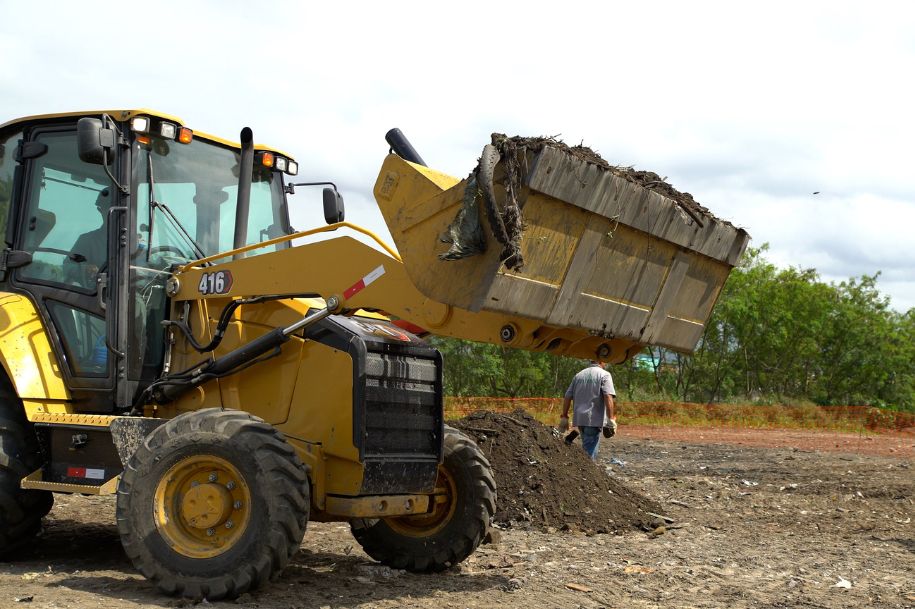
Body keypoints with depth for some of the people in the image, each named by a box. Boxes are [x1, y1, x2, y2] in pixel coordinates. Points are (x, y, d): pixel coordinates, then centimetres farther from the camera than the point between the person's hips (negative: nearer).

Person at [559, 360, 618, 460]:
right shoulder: (604, 375, -4)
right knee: (589, 452, -4)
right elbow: (608, 397, -17)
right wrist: (611, 419, -19)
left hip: (579, 419, 6)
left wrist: (564, 417, 17)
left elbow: (567, 397, 12)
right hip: (594, 419, -6)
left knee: (587, 449, 21)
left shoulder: (578, 375, 15)